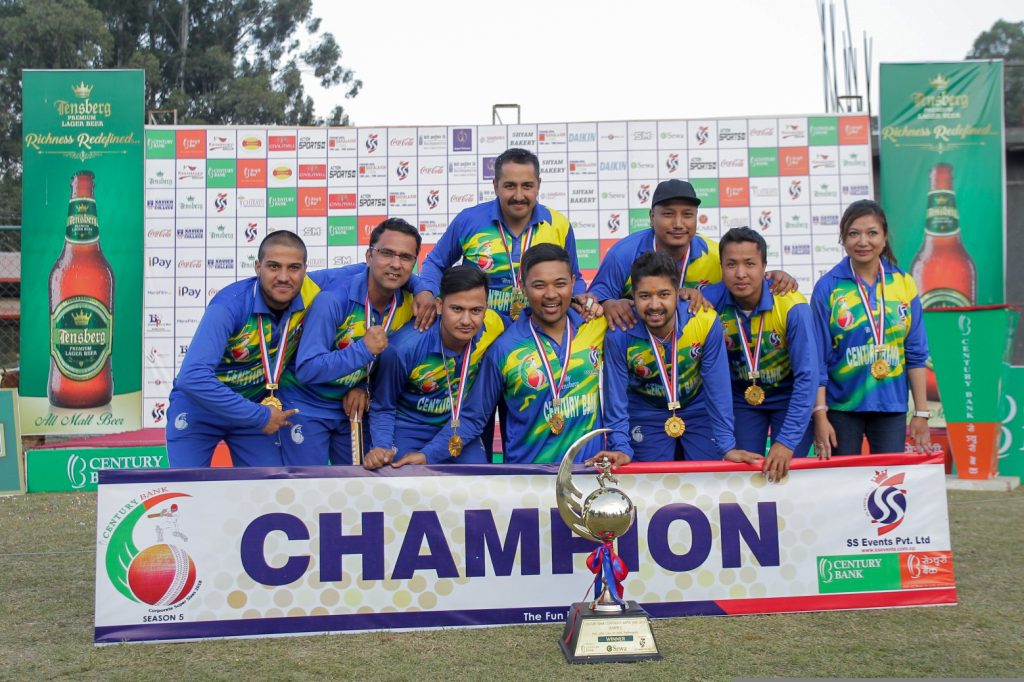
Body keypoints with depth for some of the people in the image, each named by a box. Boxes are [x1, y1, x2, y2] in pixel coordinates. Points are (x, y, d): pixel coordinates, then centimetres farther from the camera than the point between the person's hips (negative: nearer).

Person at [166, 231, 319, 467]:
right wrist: (259, 417, -33)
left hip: (257, 405, 4)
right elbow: (192, 377, -39)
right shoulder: (229, 306, -31)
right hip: (199, 406, -4)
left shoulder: (311, 296, -19)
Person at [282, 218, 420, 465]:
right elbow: (306, 369, -30)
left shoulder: (408, 303, -8)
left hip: (351, 406, 6)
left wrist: (363, 386, -7)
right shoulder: (333, 299, -27)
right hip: (307, 406, -6)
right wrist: (364, 349, -35)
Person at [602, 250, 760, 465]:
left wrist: (727, 446, -17)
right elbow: (616, 397, -17)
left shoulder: (706, 322, -26)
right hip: (645, 414, -1)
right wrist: (622, 449, -25)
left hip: (698, 409, 1)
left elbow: (718, 388, -19)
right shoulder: (619, 336, -26)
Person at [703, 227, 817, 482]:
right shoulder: (710, 301, -21)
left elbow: (807, 376, -26)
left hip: (789, 397, -2)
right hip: (741, 399, 2)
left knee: (788, 473, -4)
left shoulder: (792, 306, -27)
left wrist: (787, 441, -30)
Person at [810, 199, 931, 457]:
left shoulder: (904, 283, 1)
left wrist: (921, 412, 2)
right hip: (841, 406, -2)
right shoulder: (827, 287, -6)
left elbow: (916, 353, 4)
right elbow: (817, 357, -5)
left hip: (891, 405, 2)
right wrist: (820, 415, -9)